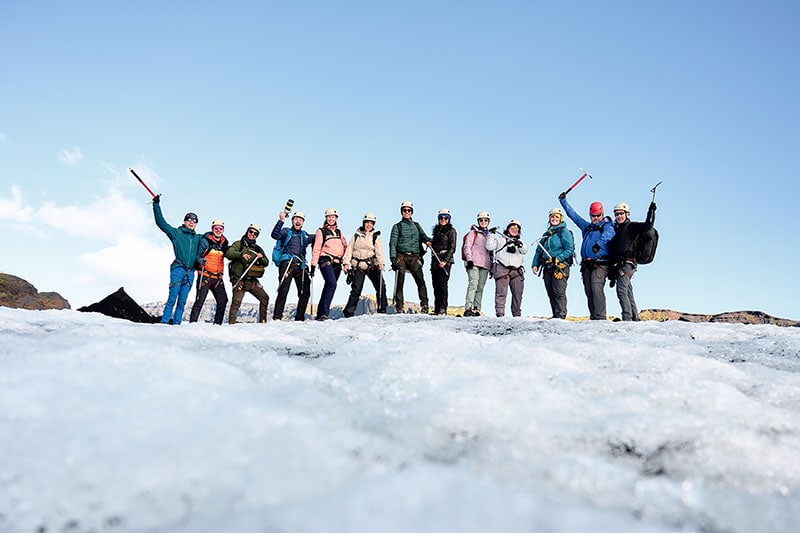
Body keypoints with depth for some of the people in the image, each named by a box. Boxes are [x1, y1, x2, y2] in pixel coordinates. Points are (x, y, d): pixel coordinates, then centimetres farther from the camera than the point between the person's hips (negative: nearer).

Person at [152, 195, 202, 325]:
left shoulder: (197, 238, 21)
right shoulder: (176, 233, 9)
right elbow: (161, 222, 3)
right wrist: (156, 205, 0)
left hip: (190, 272, 4)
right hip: (178, 269, -4)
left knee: (182, 300, 2)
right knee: (172, 297, -12)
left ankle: (176, 322, 3)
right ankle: (165, 321, -10)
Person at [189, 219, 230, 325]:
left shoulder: (224, 243, 12)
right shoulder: (205, 241, -2)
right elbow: (197, 256, -5)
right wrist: (201, 260, -25)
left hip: (218, 278, 5)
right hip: (205, 276, -5)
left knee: (223, 301, 3)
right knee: (200, 301, -10)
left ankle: (217, 323, 15)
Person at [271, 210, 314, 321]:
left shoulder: (305, 235, 25)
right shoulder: (286, 231, 11)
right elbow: (275, 235, -8)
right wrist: (281, 221, -17)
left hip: (300, 266, 5)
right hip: (287, 263, -5)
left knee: (305, 293, 0)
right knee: (283, 290, -15)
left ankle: (299, 318, 10)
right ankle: (277, 317, -11)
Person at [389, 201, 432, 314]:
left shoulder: (416, 225, 22)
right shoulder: (397, 226, 13)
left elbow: (423, 235, 10)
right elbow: (393, 243, 4)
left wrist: (427, 240, -15)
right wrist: (393, 257, -10)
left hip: (415, 257, 2)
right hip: (401, 257, -1)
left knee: (420, 281, -13)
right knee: (400, 282, -5)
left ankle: (424, 306, -12)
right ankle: (399, 306, 0)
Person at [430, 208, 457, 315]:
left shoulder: (451, 230, 1)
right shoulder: (436, 230, 20)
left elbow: (452, 248, -7)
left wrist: (445, 260, -16)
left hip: (445, 260, -6)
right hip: (435, 260, 6)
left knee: (442, 284, -13)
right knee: (435, 285, 3)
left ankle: (443, 309, -15)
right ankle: (436, 310, 5)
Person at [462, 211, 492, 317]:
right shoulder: (473, 232, 8)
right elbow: (467, 246, 0)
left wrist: (492, 264, 20)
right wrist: (469, 259, -12)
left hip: (485, 265, 5)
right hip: (473, 263, -5)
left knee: (480, 287, -1)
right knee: (473, 284, -18)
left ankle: (476, 309, 0)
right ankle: (468, 308, -23)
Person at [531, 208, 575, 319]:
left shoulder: (564, 232, 2)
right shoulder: (546, 234, 24)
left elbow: (569, 249, -9)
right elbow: (538, 250, 22)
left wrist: (558, 259, -20)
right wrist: (535, 264, 10)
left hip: (560, 267, -7)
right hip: (547, 268, 7)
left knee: (559, 293, -12)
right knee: (551, 294, 6)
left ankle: (560, 316, -12)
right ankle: (555, 315, 10)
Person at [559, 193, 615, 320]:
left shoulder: (607, 226, 9)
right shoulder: (586, 226, 27)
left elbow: (607, 235, -14)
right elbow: (572, 214, 34)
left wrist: (599, 243, -33)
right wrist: (563, 201, 36)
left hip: (600, 263, -6)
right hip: (586, 264, 6)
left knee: (596, 288, -20)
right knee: (589, 291, -1)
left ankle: (600, 317, -24)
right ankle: (593, 317, 0)